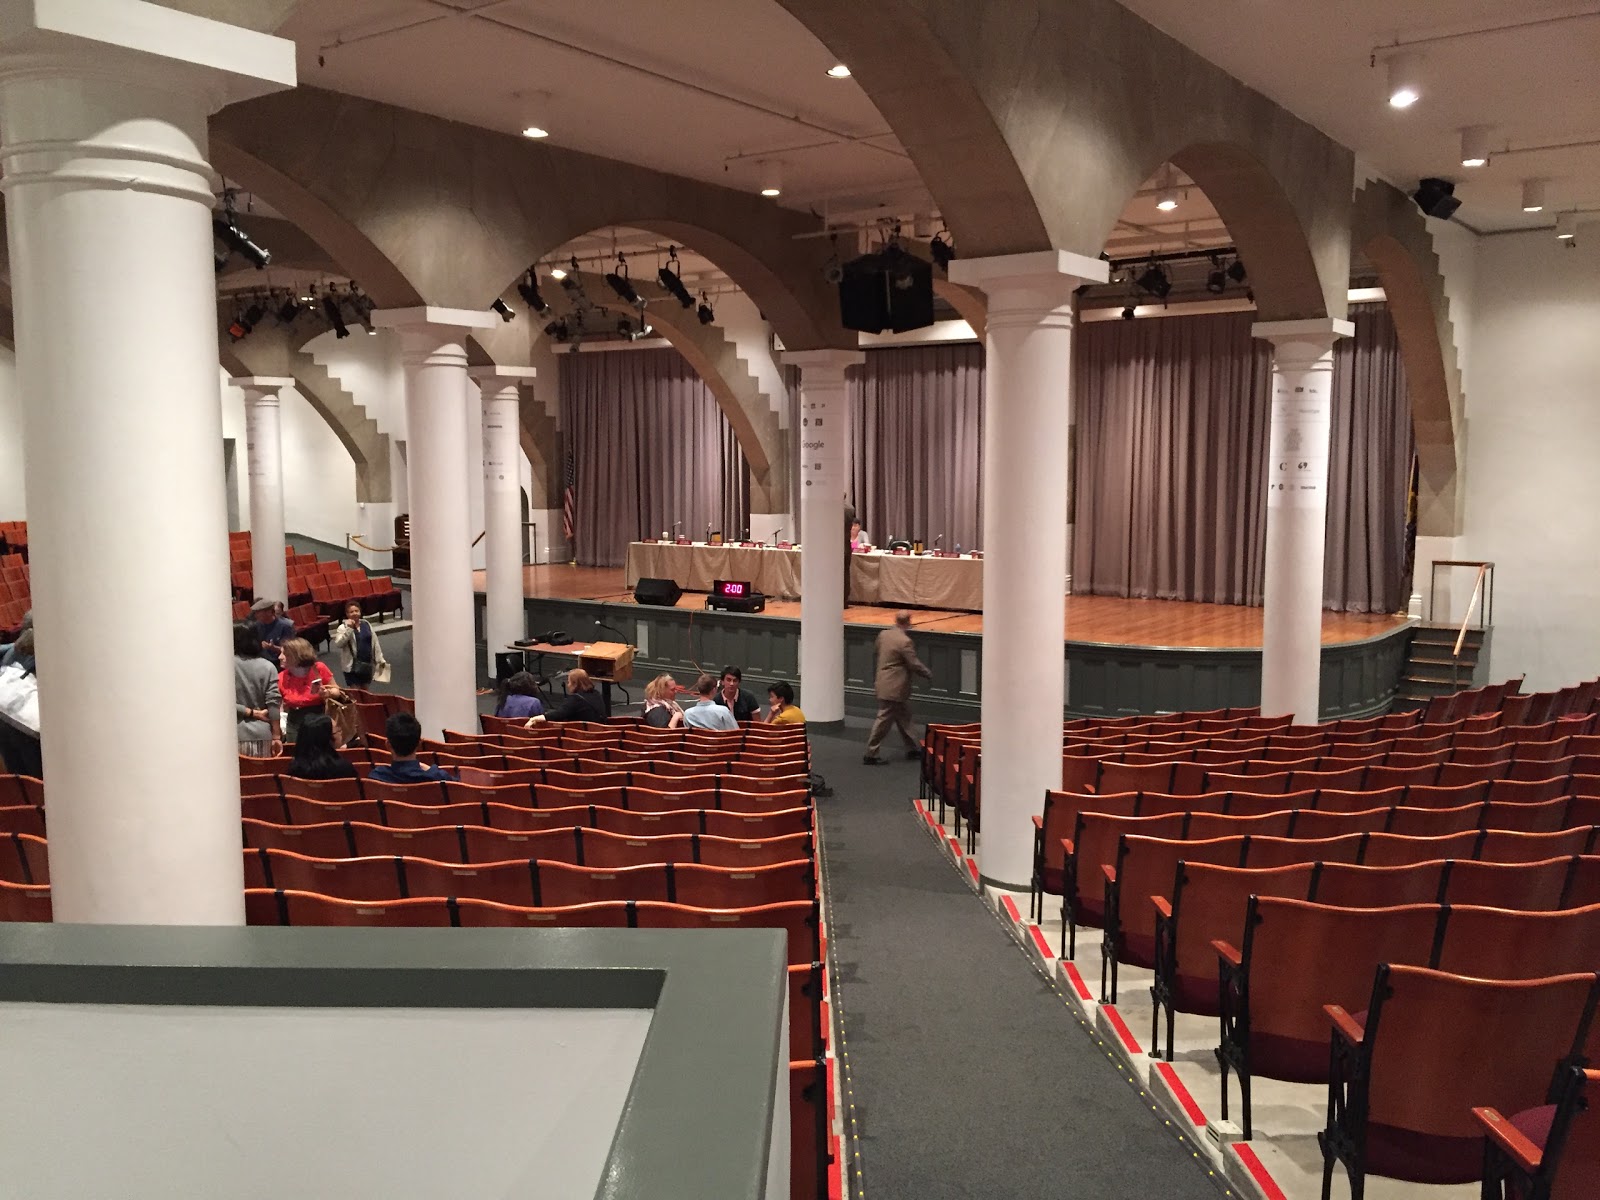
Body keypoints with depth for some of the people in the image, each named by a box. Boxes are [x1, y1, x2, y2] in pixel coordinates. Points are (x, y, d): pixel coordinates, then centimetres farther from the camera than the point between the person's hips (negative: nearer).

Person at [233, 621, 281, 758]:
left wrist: (252, 713, 0)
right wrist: (277, 737, 0)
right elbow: (273, 704, -4)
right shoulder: (267, 667, -1)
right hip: (262, 735, 1)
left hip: (236, 735, -1)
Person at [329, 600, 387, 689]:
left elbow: (375, 643, 11)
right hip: (352, 666, -4)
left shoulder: (366, 625, 6)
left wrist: (380, 659, 10)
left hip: (367, 664, 4)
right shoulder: (343, 627, -7)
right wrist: (349, 629, -25)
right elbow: (338, 644, -22)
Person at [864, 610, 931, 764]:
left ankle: (913, 749, 29)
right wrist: (928, 674, 0)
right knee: (884, 720, 0)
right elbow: (914, 664, -16)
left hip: (884, 683, 9)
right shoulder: (904, 641, -21)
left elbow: (878, 652, 17)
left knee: (904, 719, 18)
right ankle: (871, 754, 6)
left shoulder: (883, 634, 2)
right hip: (894, 688, -9)